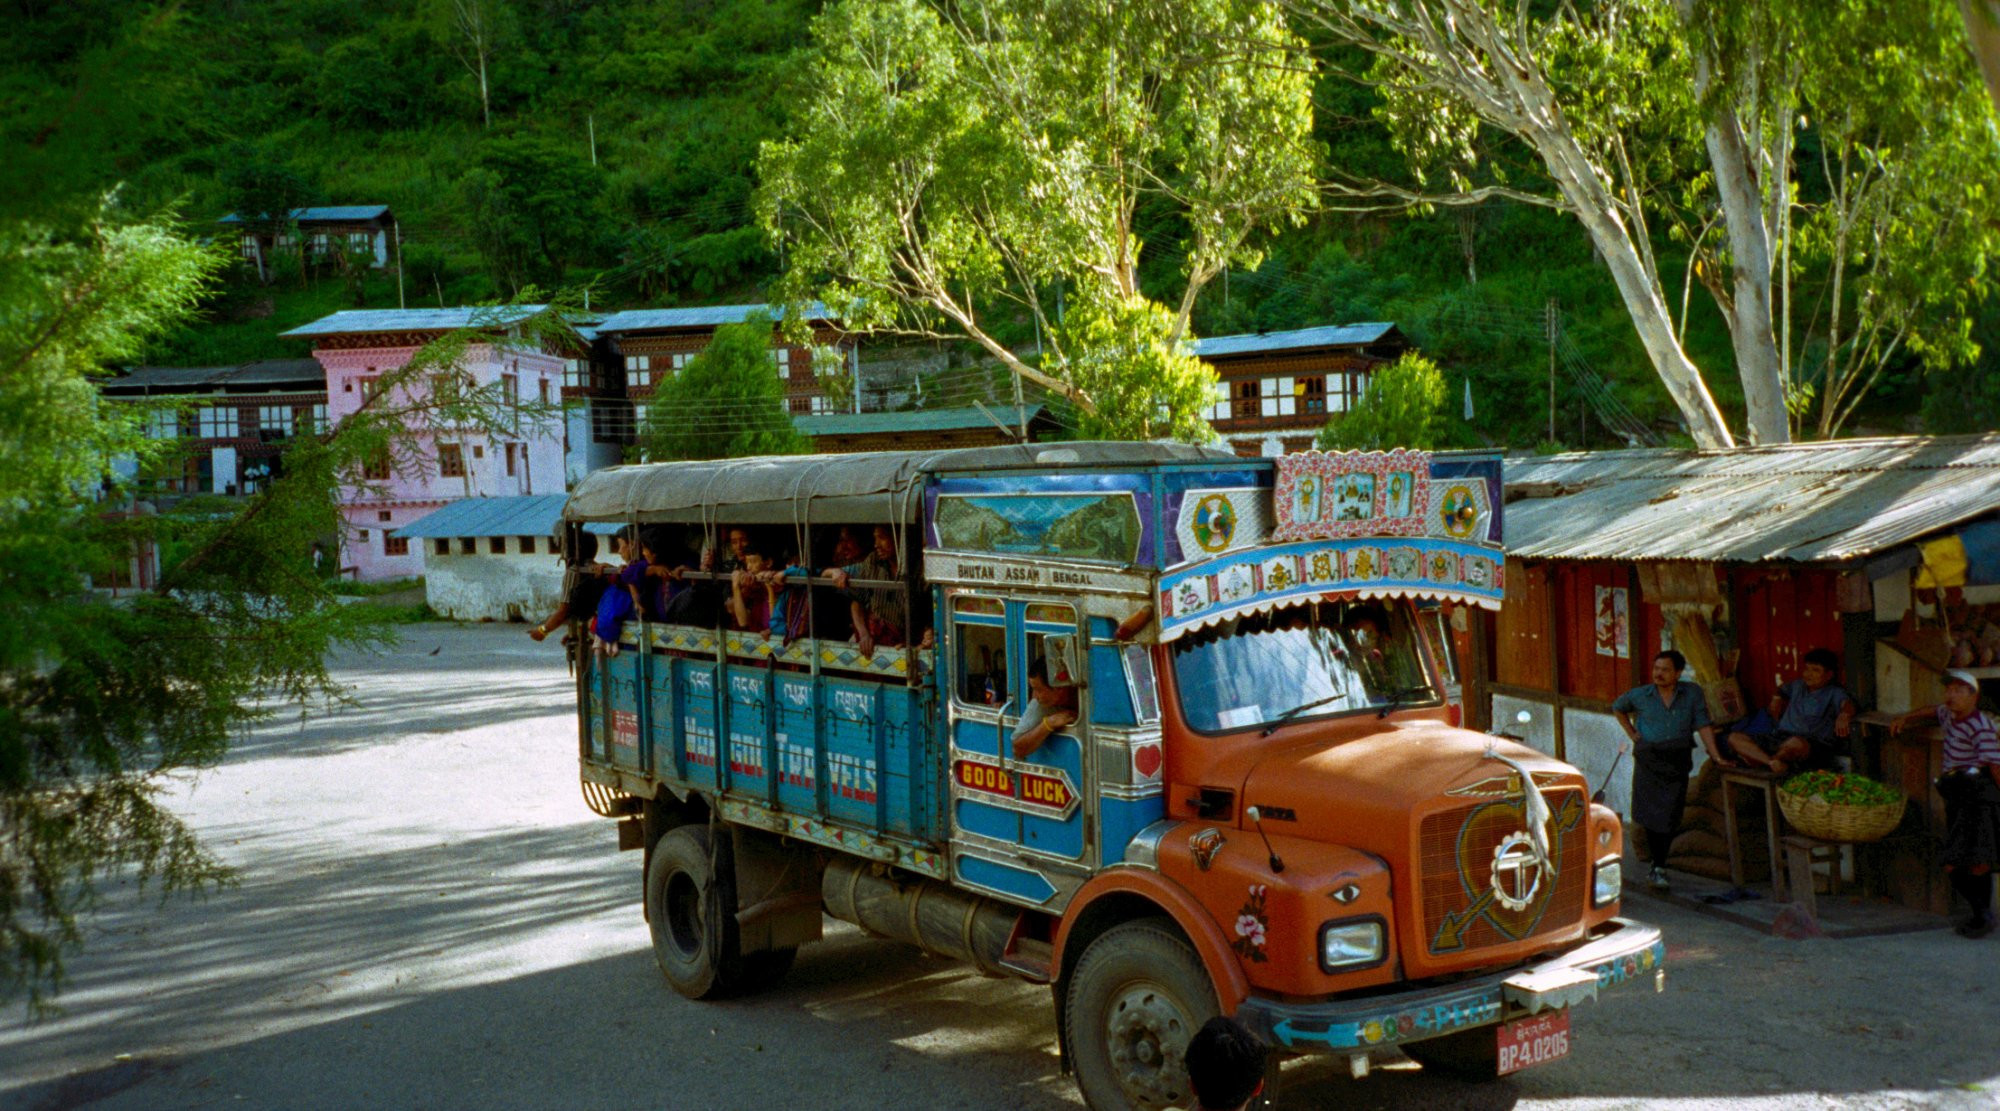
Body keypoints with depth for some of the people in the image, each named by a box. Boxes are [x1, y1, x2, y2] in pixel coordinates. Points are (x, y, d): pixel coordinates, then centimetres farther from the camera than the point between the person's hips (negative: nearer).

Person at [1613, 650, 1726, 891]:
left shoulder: (1692, 693, 1)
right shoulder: (1640, 695, 4)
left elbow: (1703, 726, -1)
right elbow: (1618, 708, 23)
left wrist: (1716, 756, -8)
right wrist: (1632, 733, 12)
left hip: (1677, 760, -1)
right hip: (1648, 760, 1)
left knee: (1668, 817, -7)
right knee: (1649, 813, 1)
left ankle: (1659, 867, 2)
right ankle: (1659, 865, 15)